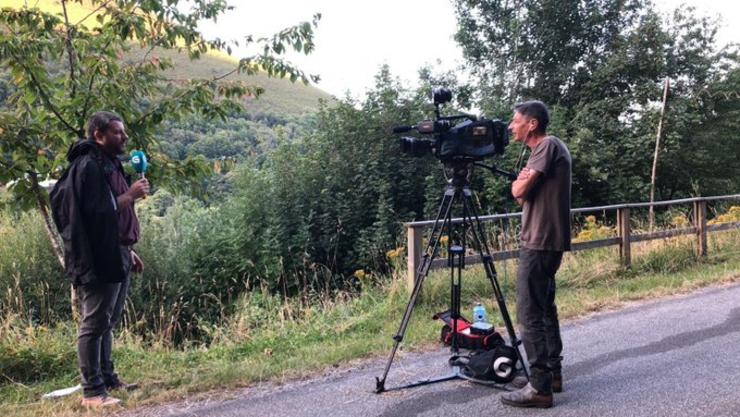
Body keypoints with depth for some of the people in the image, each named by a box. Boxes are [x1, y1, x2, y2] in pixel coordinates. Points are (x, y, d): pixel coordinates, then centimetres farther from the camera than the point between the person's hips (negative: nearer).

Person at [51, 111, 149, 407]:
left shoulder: (109, 164, 18)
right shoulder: (88, 166, -14)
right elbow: (94, 213, -22)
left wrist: (127, 250, 21)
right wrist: (130, 196, -15)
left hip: (115, 258, 10)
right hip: (98, 261, -10)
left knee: (108, 323, 16)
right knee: (94, 325, -3)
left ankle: (107, 379, 27)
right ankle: (92, 391, 4)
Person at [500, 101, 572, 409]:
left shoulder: (549, 145, -11)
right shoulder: (543, 149, 18)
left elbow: (519, 191, -17)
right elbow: (523, 194, 17)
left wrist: (519, 181, 3)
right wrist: (522, 181, -1)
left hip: (540, 243, -11)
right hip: (546, 242, 11)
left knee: (529, 313, -10)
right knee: (544, 308, 15)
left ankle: (540, 387, -7)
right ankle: (551, 373, 23)